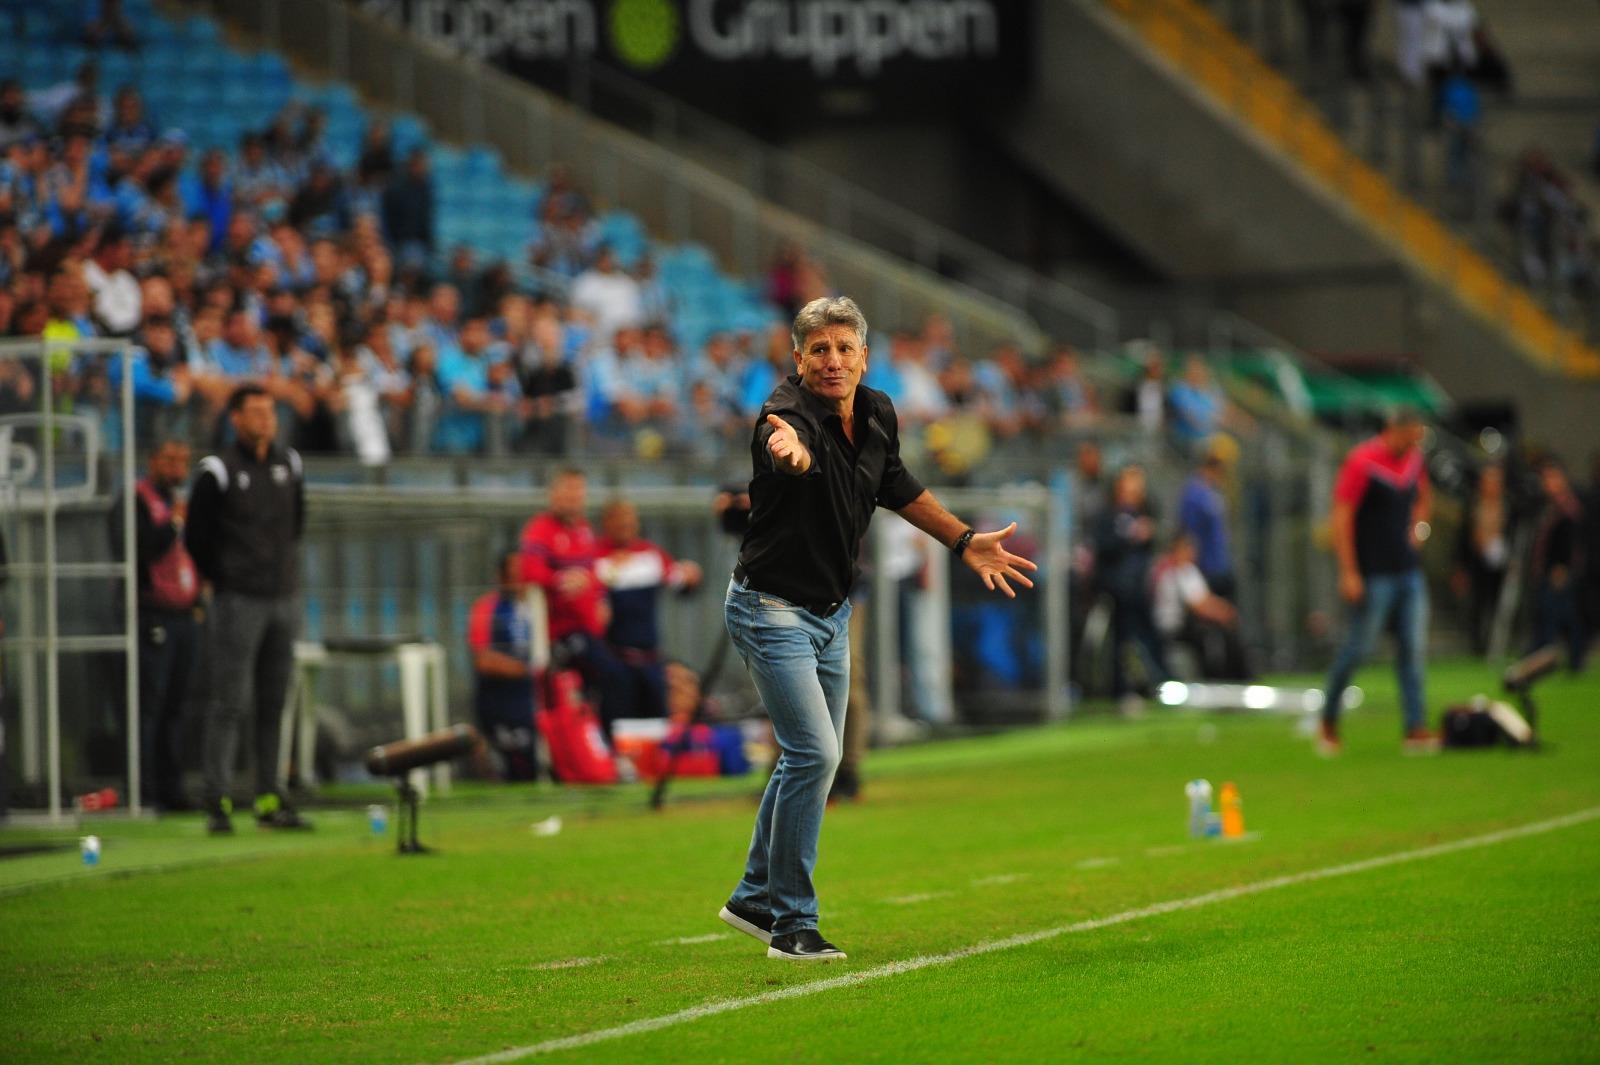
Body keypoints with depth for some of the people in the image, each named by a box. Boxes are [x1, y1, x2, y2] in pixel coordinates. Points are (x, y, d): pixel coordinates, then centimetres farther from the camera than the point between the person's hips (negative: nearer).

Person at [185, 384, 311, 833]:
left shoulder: (289, 465, 10)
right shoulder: (218, 472, -7)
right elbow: (195, 536, -2)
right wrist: (225, 580, 3)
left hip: (284, 598, 6)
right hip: (238, 602, -6)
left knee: (273, 703, 8)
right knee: (230, 702, -8)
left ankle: (270, 799, 12)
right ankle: (218, 802, -7)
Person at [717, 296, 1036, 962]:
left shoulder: (878, 414, -1)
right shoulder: (788, 412, -24)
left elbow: (898, 488, 17)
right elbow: (792, 447, -50)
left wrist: (965, 541, 17)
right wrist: (788, 449, -73)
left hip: (832, 616, 8)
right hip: (772, 610, -8)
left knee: (810, 757, 16)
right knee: (814, 754, -17)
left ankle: (754, 899, 31)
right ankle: (791, 922, -7)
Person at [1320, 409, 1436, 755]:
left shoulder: (1414, 459, 10)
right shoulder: (1361, 462, -12)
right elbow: (1341, 517, -15)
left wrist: (1418, 526, 13)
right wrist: (1348, 573, -19)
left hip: (1409, 571, 7)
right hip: (1374, 574, -7)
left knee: (1414, 648, 0)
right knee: (1359, 647, -4)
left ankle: (1415, 728, 0)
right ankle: (1328, 722, 13)